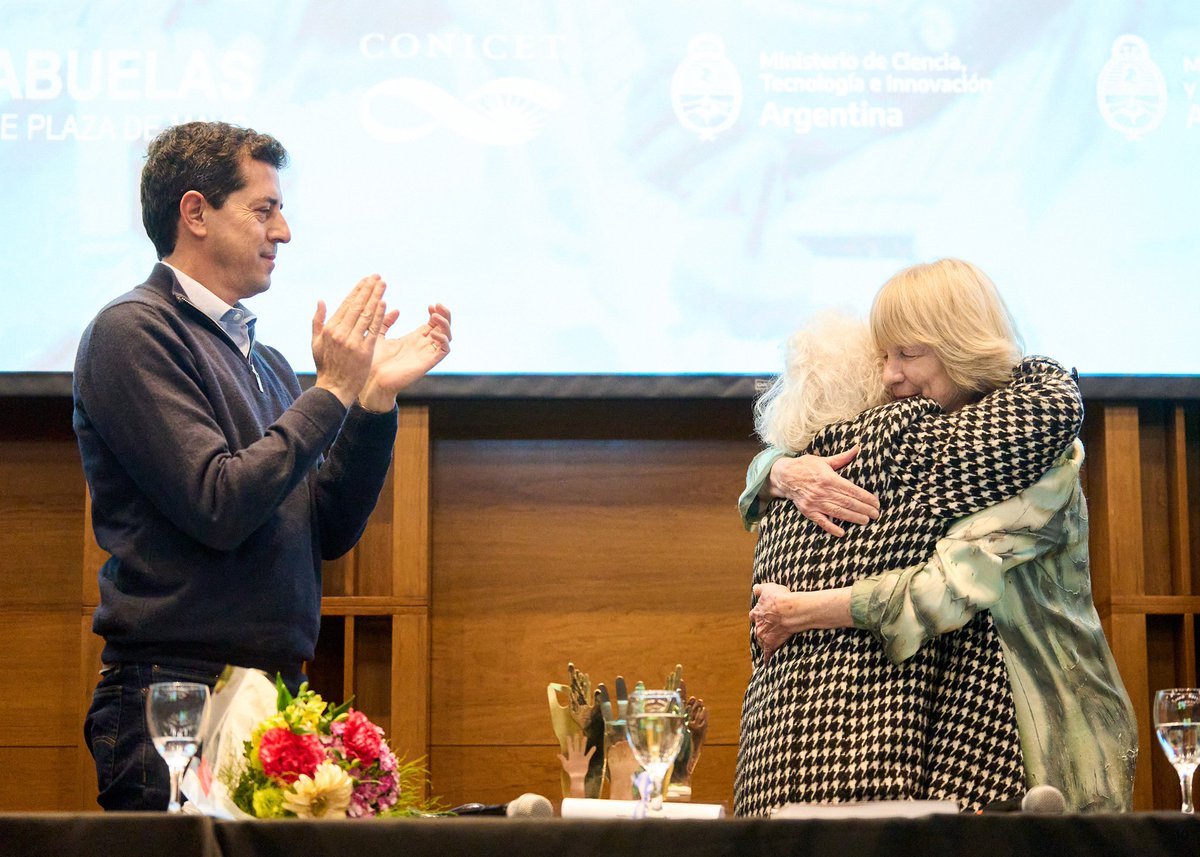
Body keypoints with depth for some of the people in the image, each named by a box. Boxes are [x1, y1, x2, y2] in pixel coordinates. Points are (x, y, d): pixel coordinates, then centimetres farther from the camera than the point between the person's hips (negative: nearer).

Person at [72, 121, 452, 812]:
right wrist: (332, 390, -9)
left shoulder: (265, 362, 16)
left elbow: (330, 532, 15)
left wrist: (376, 395, 6)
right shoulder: (134, 331, -6)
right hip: (175, 696, -7)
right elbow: (220, 507, -17)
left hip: (275, 697, 7)